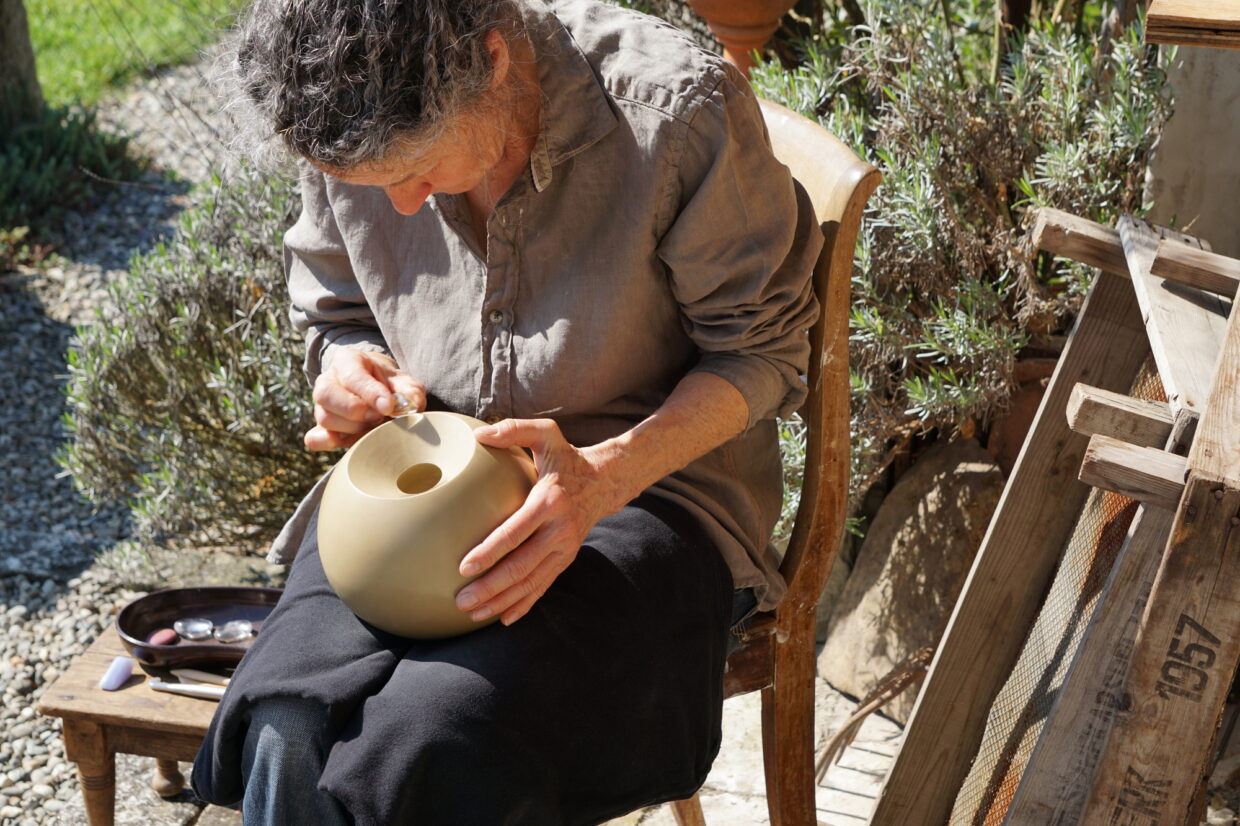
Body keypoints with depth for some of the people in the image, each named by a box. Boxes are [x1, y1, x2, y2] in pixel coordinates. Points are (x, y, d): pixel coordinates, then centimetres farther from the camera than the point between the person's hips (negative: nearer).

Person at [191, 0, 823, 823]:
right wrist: (354, 374, -10)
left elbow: (762, 352, -8)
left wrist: (603, 476, -24)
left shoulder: (678, 112, -17)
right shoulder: (357, 127, -3)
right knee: (288, 730, -27)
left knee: (443, 740, -31)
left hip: (646, 484, -3)